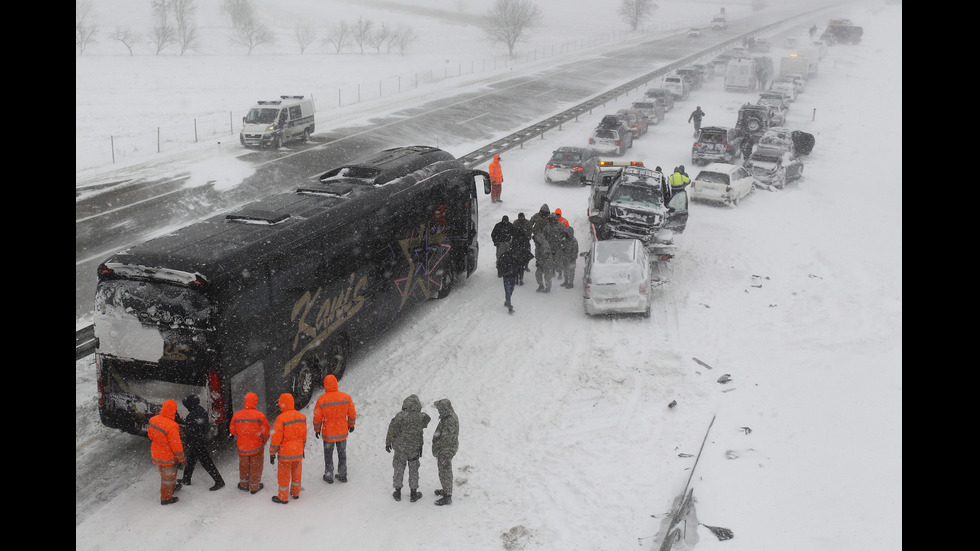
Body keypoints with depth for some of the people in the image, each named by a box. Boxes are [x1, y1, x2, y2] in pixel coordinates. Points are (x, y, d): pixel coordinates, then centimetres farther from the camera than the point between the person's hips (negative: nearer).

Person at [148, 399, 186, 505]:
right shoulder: (171, 426, -35)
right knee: (168, 475, 14)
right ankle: (166, 498, 31)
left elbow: (150, 435, 5)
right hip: (168, 456, -7)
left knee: (164, 472, 30)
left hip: (156, 454, 7)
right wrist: (182, 459, -12)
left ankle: (172, 487, 54)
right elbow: (176, 445, -26)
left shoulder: (153, 419, -13)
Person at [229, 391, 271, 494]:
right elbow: (266, 431, -13)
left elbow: (232, 430, 1)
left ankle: (244, 485, 36)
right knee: (256, 466, 14)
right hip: (257, 446, -2)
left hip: (242, 446, 3)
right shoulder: (260, 415, -20)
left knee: (244, 465, 22)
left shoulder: (236, 415, -12)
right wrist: (265, 439, 8)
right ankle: (254, 487, 25)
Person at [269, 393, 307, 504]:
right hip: (298, 452, 5)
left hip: (285, 453, -5)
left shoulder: (281, 419, -21)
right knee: (296, 472, 19)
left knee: (284, 474, 8)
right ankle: (296, 493, 34)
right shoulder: (301, 416, -2)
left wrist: (272, 453, -6)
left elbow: (276, 438, -17)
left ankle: (283, 497, 20)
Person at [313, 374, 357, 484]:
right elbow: (352, 414, -3)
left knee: (328, 454, 17)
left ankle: (329, 476, 28)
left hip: (328, 433, -2)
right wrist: (351, 425, 14)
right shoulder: (346, 397, -12)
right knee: (342, 454, 20)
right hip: (342, 432, 2)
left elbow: (317, 418, -11)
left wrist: (317, 430, 6)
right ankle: (342, 475, 29)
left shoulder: (321, 400, -18)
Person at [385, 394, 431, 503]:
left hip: (400, 448, 0)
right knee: (413, 470, 15)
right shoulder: (421, 417, -16)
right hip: (414, 448, 1)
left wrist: (388, 443, 0)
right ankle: (414, 494, 24)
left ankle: (398, 493, 26)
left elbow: (392, 430, -14)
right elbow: (427, 419, 7)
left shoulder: (399, 416, -20)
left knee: (399, 469, 15)